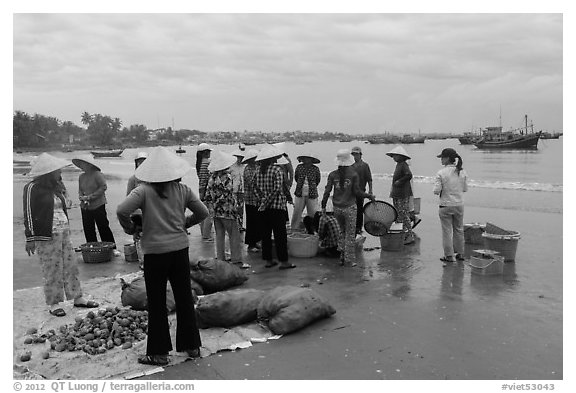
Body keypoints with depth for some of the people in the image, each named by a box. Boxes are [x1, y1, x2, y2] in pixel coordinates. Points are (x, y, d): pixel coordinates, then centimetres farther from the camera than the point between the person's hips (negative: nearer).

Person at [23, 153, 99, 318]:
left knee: (71, 266, 10)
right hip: (46, 235, -7)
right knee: (52, 270, 0)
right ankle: (53, 303, 13)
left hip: (64, 232, 7)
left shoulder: (56, 186, 12)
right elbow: (29, 214, -10)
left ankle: (77, 298, 20)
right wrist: (30, 238, -11)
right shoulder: (33, 188, -10)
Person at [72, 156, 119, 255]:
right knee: (88, 229, 7)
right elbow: (80, 190, 19)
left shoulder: (97, 174, -9)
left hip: (98, 205, -6)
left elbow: (103, 187, -13)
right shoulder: (81, 176, 11)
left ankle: (113, 248, 4)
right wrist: (81, 197, -3)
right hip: (85, 206, 6)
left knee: (103, 227, -4)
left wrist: (91, 196, -15)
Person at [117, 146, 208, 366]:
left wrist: (131, 229, -4)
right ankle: (192, 346, 25)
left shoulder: (144, 191, -11)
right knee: (184, 298, 15)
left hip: (155, 252, -3)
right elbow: (202, 212, 5)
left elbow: (122, 211, -22)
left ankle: (159, 353, 18)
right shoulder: (182, 190, 0)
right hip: (180, 249, 3)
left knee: (157, 303, 9)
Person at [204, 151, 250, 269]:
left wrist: (211, 209, 17)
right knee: (234, 236, 1)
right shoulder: (228, 178, -15)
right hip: (227, 212, -7)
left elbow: (207, 196, 9)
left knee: (219, 236, 14)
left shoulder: (212, 178, 6)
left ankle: (220, 259, 19)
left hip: (215, 212, 7)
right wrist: (236, 210, -12)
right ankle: (236, 261, 4)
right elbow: (230, 196, -18)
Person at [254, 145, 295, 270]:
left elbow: (256, 189, 7)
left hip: (263, 208, 6)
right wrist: (267, 201, -13)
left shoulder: (259, 172, 8)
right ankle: (283, 261, 3)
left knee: (266, 234, 11)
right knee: (280, 235, 0)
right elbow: (277, 189, -18)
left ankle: (268, 260, 16)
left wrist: (262, 200, 2)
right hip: (277, 206, -6)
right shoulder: (277, 170, -10)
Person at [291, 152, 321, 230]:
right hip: (300, 195, 1)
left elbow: (318, 180, 13)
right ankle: (294, 229, 15)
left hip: (312, 195, -1)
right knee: (296, 213, 4)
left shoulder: (315, 169, -5)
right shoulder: (299, 167, -2)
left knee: (312, 214, 3)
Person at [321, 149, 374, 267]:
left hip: (337, 208, 3)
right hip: (349, 207, -3)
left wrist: (323, 206, 7)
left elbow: (327, 192, -2)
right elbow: (357, 192, -9)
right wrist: (369, 196, 7)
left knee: (342, 231, 22)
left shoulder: (333, 175, -2)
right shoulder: (353, 174, -9)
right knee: (350, 234, 7)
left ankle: (342, 251, 13)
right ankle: (350, 260, 11)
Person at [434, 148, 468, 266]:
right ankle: (460, 253, 26)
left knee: (447, 231, 6)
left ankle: (449, 255, 12)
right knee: (459, 230, 17)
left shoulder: (441, 173, -15)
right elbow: (465, 189, 4)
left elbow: (436, 191, -16)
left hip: (445, 206, -4)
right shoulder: (462, 172, -2)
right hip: (459, 205, 4)